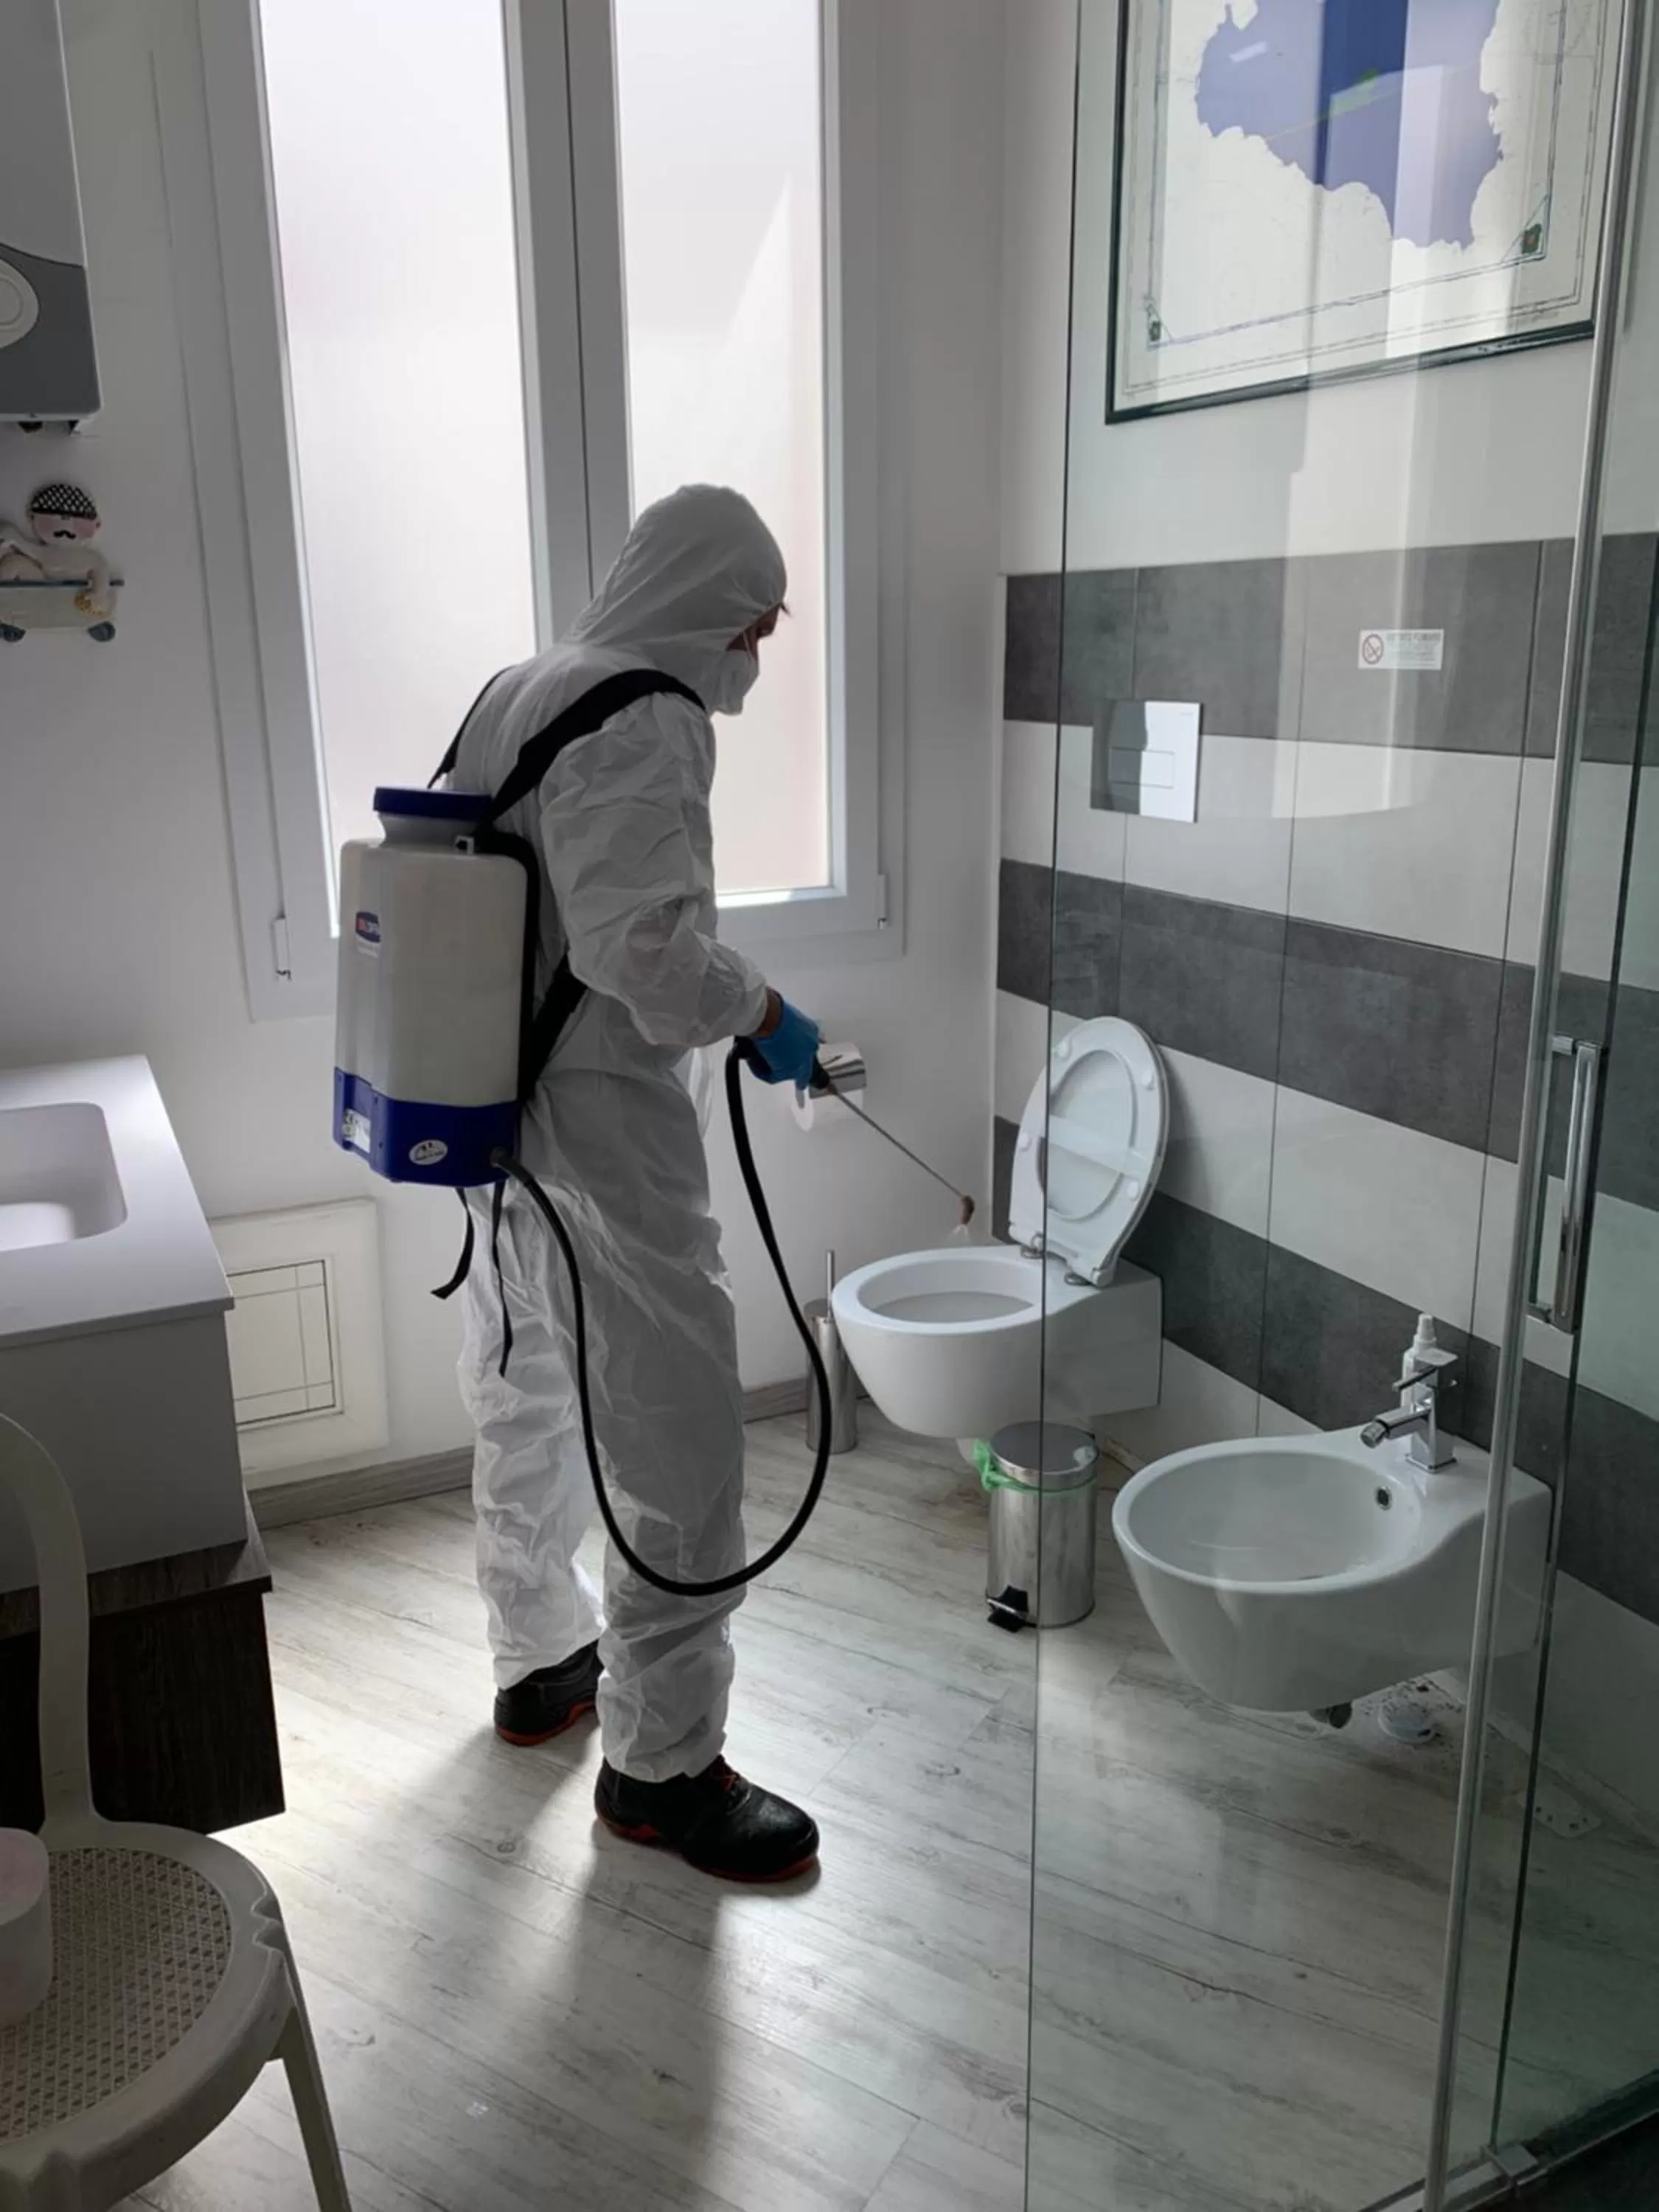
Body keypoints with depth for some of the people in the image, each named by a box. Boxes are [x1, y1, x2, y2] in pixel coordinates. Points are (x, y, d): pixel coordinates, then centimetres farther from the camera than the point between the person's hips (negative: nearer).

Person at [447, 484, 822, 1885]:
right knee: (675, 1439, -1)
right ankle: (660, 1763, 10)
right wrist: (760, 1011, -12)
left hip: (496, 1110, 10)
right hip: (601, 1121, -10)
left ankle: (539, 1660, 39)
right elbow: (645, 946, -27)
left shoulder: (513, 696, 13)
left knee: (528, 1399, 21)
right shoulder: (641, 722, -17)